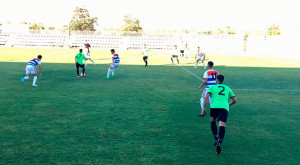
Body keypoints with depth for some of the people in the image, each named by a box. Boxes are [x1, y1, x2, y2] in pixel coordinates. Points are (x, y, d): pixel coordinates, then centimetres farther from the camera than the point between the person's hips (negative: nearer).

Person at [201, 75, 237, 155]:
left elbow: (206, 97, 1)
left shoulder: (212, 87, 17)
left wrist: (204, 108, 2)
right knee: (222, 126, -9)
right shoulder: (227, 88, 26)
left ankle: (216, 138, 12)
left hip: (214, 107, -1)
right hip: (224, 108, 1)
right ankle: (219, 143, -29)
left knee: (212, 122, 25)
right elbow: (234, 100, 28)